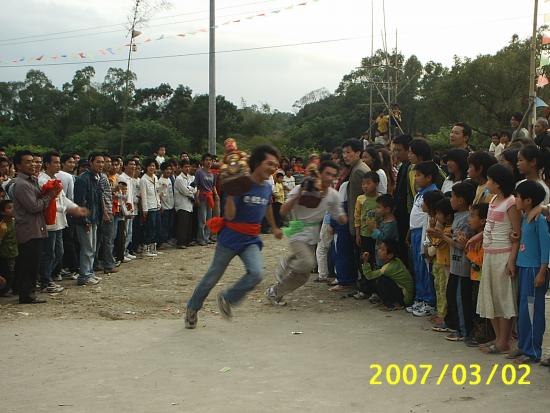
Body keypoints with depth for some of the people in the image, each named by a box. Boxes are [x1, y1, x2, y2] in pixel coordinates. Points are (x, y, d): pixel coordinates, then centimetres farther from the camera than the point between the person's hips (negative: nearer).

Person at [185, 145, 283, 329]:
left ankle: (226, 298, 4)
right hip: (230, 238, -4)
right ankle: (192, 308, 33)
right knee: (213, 277, 9)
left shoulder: (267, 188, 1)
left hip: (251, 241, 4)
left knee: (256, 274, -21)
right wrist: (230, 193, -35)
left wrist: (274, 228, 36)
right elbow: (229, 215, -24)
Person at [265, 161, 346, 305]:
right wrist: (298, 196, -31)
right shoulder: (303, 189, -15)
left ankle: (274, 292, 31)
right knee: (307, 262, -31)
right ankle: (284, 265, -2)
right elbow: (283, 212, -18)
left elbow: (340, 218, 7)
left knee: (303, 276, 11)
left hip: (313, 237, 6)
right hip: (298, 233, -6)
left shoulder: (333, 195, -1)